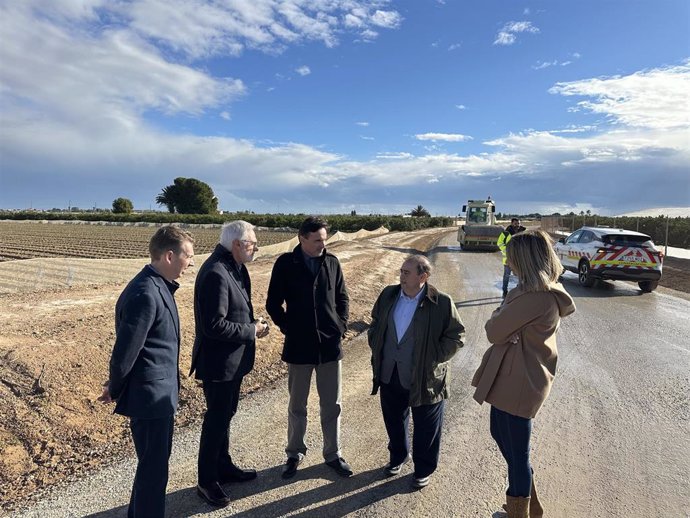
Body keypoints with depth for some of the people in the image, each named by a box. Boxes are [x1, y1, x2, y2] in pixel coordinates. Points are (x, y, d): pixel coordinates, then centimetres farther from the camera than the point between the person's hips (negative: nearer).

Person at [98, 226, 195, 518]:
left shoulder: (159, 287, 6)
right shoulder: (145, 294, -25)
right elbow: (125, 350, -22)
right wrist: (115, 390, -5)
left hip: (160, 393, 10)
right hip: (150, 396, -10)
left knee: (155, 462, 25)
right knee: (154, 469, 7)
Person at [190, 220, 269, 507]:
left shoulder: (234, 267, 4)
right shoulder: (216, 273, -26)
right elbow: (214, 325, -28)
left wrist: (252, 322, -1)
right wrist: (252, 331, -18)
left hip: (232, 359, 9)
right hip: (218, 362, -9)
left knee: (225, 414, 23)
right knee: (216, 419, 7)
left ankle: (224, 466, 42)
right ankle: (206, 481, 26)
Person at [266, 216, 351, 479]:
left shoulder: (332, 262, 1)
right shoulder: (285, 264, -6)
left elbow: (342, 298, 10)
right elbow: (273, 303, 0)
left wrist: (341, 327, 1)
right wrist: (288, 329, -4)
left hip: (331, 345, 2)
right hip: (299, 346, -1)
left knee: (332, 405, 11)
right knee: (297, 405, 13)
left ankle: (333, 453, 29)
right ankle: (295, 453, 33)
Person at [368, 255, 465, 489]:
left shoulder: (442, 303, -16)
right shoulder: (388, 295, -1)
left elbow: (456, 336, -9)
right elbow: (376, 323, 14)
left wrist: (434, 358, -13)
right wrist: (376, 348, 6)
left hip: (425, 378, -4)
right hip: (390, 375, 5)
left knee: (425, 427, 13)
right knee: (393, 421, 22)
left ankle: (424, 469, 36)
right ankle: (398, 457, 48)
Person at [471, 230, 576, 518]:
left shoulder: (536, 297, -27)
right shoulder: (549, 290, 6)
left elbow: (494, 331, -19)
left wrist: (498, 315, -2)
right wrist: (505, 316, -7)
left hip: (519, 383, -11)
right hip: (515, 377, 11)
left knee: (516, 452, 9)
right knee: (500, 433, 25)